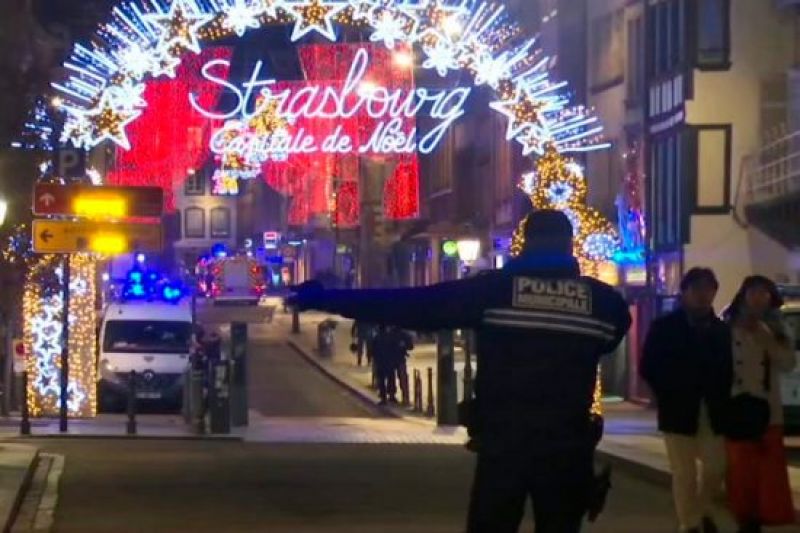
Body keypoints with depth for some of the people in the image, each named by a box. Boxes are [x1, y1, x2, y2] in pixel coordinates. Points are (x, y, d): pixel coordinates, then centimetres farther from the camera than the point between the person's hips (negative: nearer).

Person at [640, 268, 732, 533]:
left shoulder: (721, 329, 8)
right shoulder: (665, 327, -1)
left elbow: (728, 369, 10)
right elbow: (648, 368, -1)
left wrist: (722, 399, -2)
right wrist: (669, 397, -5)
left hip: (713, 412, 3)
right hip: (679, 411, -3)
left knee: (717, 467, 3)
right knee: (684, 473, -1)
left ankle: (704, 511, 29)